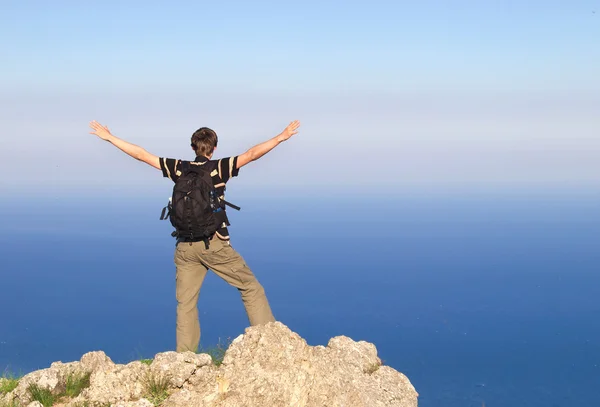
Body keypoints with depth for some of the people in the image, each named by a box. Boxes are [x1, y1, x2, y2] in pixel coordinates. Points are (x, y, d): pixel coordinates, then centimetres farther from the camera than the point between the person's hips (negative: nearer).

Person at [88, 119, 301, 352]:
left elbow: (141, 155, 9)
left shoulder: (179, 168, 6)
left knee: (185, 303, 9)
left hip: (186, 246, 3)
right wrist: (281, 138, -12)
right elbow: (251, 154, -12)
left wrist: (109, 138, 16)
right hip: (215, 243, -3)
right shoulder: (219, 168, -3)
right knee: (251, 288, 7)